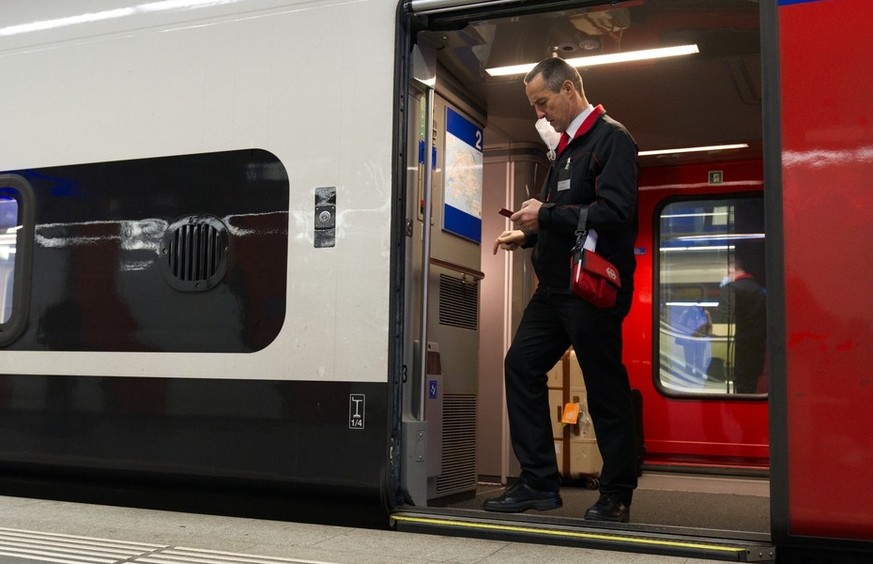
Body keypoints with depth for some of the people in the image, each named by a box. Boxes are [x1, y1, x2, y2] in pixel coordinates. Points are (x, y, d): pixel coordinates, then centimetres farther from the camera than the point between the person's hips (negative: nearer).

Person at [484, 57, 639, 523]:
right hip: (555, 287, 10)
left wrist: (547, 214, -16)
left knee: (605, 387, -2)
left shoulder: (611, 138, -8)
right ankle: (538, 484, 11)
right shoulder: (567, 147, 19)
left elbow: (614, 213, -21)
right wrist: (528, 236, 10)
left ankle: (617, 495, 12)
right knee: (521, 365, 5)